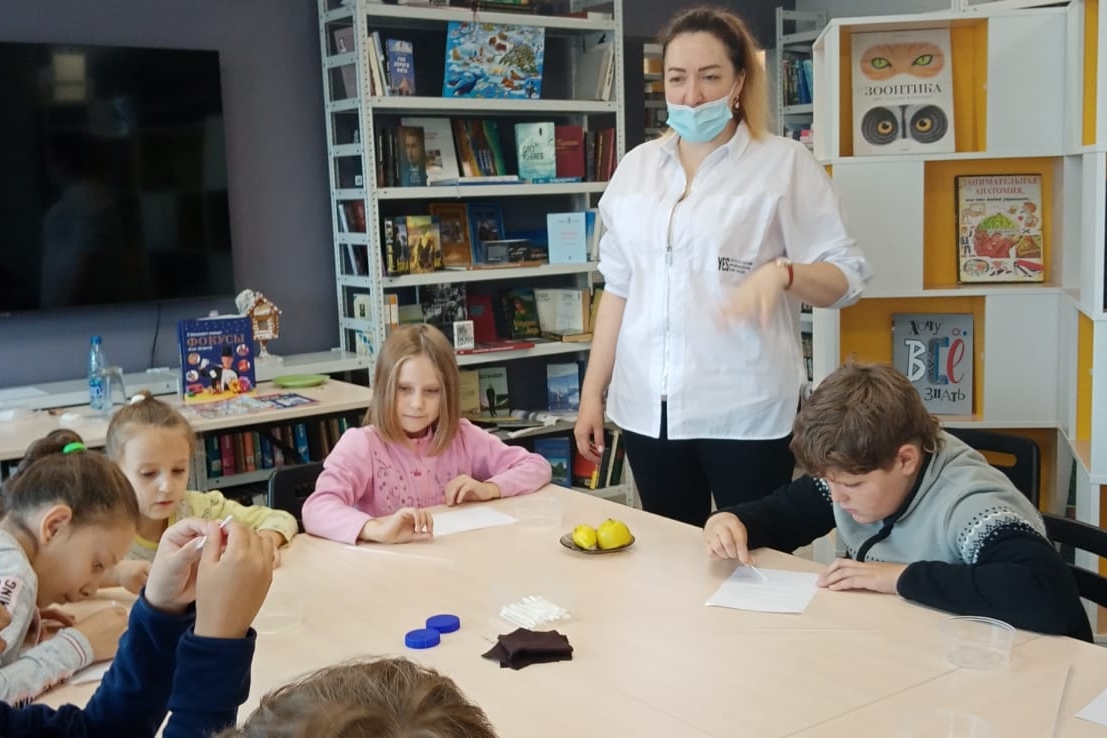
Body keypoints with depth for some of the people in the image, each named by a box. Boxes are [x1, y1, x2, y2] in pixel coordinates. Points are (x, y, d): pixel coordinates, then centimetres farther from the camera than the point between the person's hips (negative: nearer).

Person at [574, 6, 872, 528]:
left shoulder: (785, 163, -3)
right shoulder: (636, 167, 10)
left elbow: (846, 278, -4)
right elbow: (618, 288, 13)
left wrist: (782, 272, -24)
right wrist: (591, 392, 11)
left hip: (746, 410, -4)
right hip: (647, 407, 4)